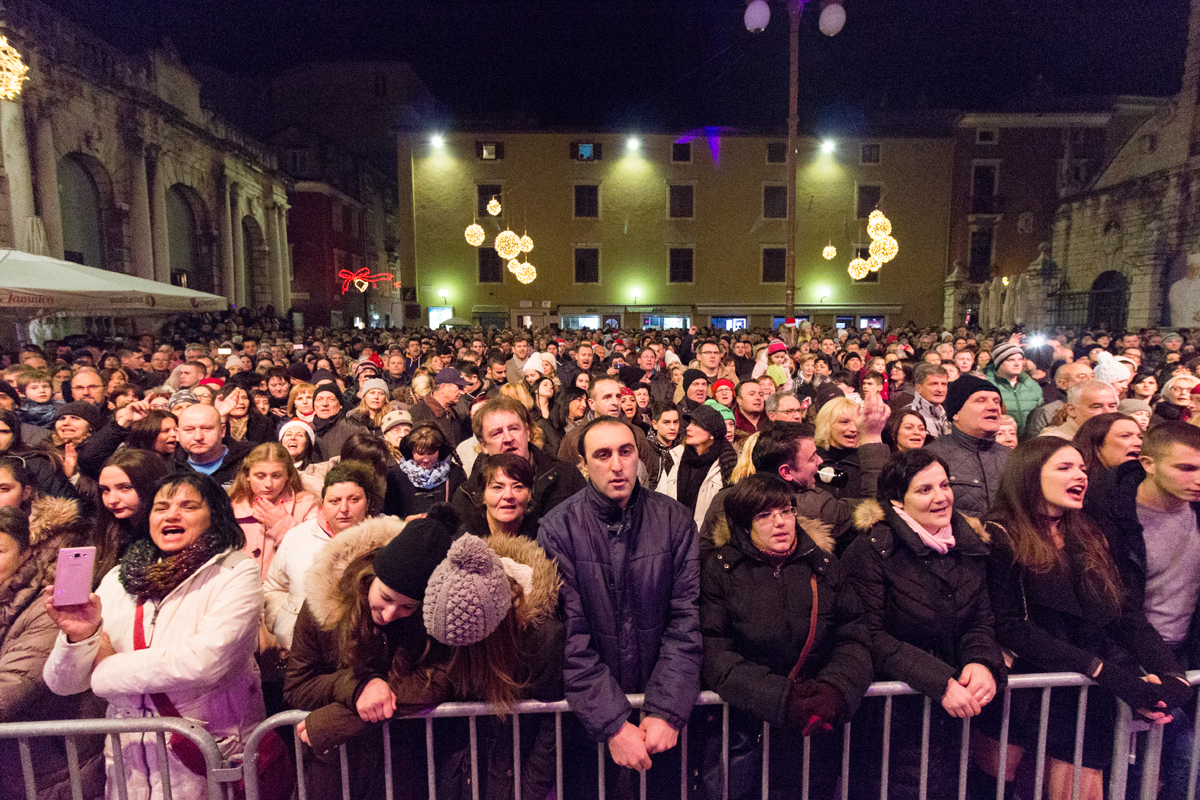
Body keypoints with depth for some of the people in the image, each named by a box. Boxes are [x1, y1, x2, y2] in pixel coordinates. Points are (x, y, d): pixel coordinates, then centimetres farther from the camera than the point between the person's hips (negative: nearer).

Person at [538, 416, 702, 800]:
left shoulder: (674, 519, -8)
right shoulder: (557, 528, -14)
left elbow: (688, 618, -10)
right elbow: (569, 635, -16)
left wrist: (667, 711, -16)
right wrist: (612, 723, -20)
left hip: (663, 707, 2)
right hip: (588, 712, -1)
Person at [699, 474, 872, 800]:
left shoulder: (823, 564, 6)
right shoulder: (720, 570, -4)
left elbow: (854, 641, 3)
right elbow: (716, 657, -10)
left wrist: (835, 689, -16)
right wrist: (781, 698, -20)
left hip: (819, 726, 3)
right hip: (745, 726, -2)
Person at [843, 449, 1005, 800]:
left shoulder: (969, 546, 5)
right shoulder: (871, 550, -15)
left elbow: (981, 621, 7)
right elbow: (870, 636, -17)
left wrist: (983, 662, -13)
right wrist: (939, 682, -23)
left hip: (955, 711, 6)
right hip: (893, 709, -5)